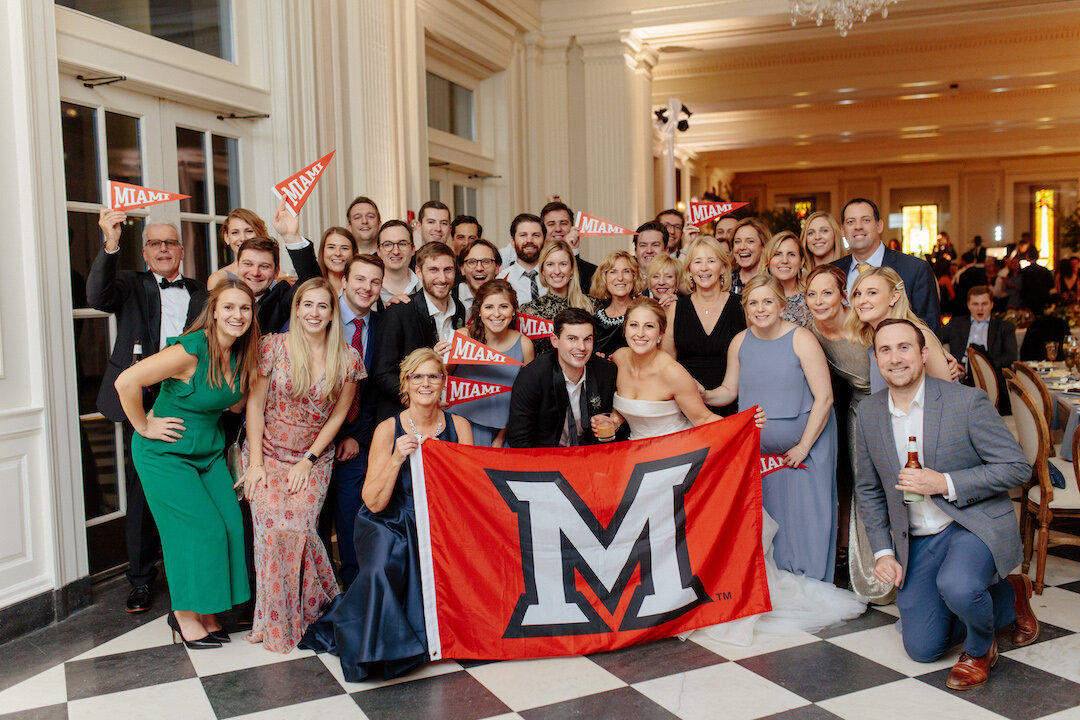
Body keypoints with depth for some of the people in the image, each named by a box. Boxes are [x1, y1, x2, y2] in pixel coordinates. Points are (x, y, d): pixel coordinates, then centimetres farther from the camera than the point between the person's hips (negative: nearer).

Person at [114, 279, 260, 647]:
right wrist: (144, 427, -17)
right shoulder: (190, 351, -24)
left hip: (210, 450, 7)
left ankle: (202, 612, 17)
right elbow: (126, 382, -26)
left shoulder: (243, 355, -1)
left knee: (230, 525, 1)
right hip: (165, 452, -7)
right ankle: (185, 614, 12)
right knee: (202, 528, -8)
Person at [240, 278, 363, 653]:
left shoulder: (348, 358, -2)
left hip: (314, 459, 1)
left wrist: (307, 460, -4)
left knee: (299, 525, -16)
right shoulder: (273, 346, -4)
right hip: (267, 453, 0)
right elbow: (255, 404, -3)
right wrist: (255, 462, -7)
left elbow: (337, 415, 2)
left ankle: (305, 611, 5)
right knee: (272, 524, -16)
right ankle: (274, 620, -1)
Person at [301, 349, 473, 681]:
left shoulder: (458, 426, 3)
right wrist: (396, 460, -21)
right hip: (392, 526, -2)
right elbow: (374, 502, -8)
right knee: (382, 568, -30)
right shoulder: (388, 430, -4)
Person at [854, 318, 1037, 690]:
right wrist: (883, 551, 2)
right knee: (922, 649, 5)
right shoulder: (869, 412, 0)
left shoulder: (967, 401, -15)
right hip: (917, 540, 5)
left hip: (975, 523, -5)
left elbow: (1017, 467, -14)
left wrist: (945, 483, -24)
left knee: (956, 586, -37)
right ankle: (1007, 595, 29)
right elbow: (868, 488, 10)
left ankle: (980, 648, 1)